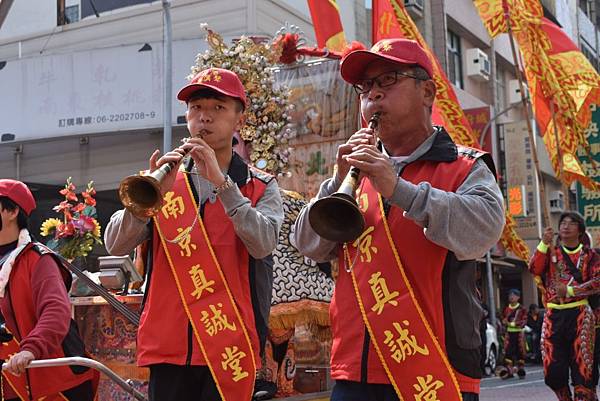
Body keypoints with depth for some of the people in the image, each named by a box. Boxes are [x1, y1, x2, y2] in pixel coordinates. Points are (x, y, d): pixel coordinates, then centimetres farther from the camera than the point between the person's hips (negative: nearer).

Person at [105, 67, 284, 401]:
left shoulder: (261, 187, 6)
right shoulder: (168, 181, 10)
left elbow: (263, 245, -14)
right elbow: (116, 245, -1)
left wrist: (221, 181, -18)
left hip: (228, 348, -1)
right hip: (168, 347, 2)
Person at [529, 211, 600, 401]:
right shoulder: (550, 251, 14)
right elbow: (534, 269, -4)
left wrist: (570, 290, -14)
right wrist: (544, 243, -16)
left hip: (580, 315, -2)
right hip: (553, 315, 2)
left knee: (582, 365, -8)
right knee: (553, 367, 2)